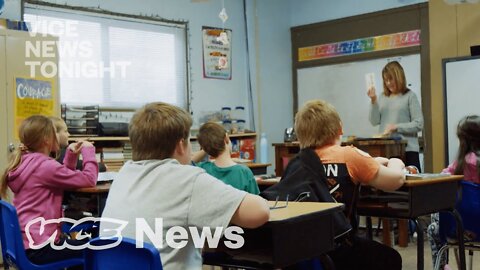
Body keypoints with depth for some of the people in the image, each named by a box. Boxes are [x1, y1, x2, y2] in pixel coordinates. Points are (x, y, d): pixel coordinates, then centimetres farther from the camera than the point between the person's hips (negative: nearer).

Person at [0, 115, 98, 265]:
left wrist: (71, 156, 6)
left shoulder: (24, 161, 9)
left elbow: (61, 177, 18)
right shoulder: (44, 166, -20)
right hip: (38, 247, -10)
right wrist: (88, 151, -6)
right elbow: (89, 179, -19)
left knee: (81, 243, 28)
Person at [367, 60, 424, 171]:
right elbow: (374, 121, 5)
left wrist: (396, 127, -14)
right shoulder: (382, 97, 10)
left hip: (407, 149, -3)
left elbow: (418, 124, -5)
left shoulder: (410, 96, 0)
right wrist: (373, 101, -4)